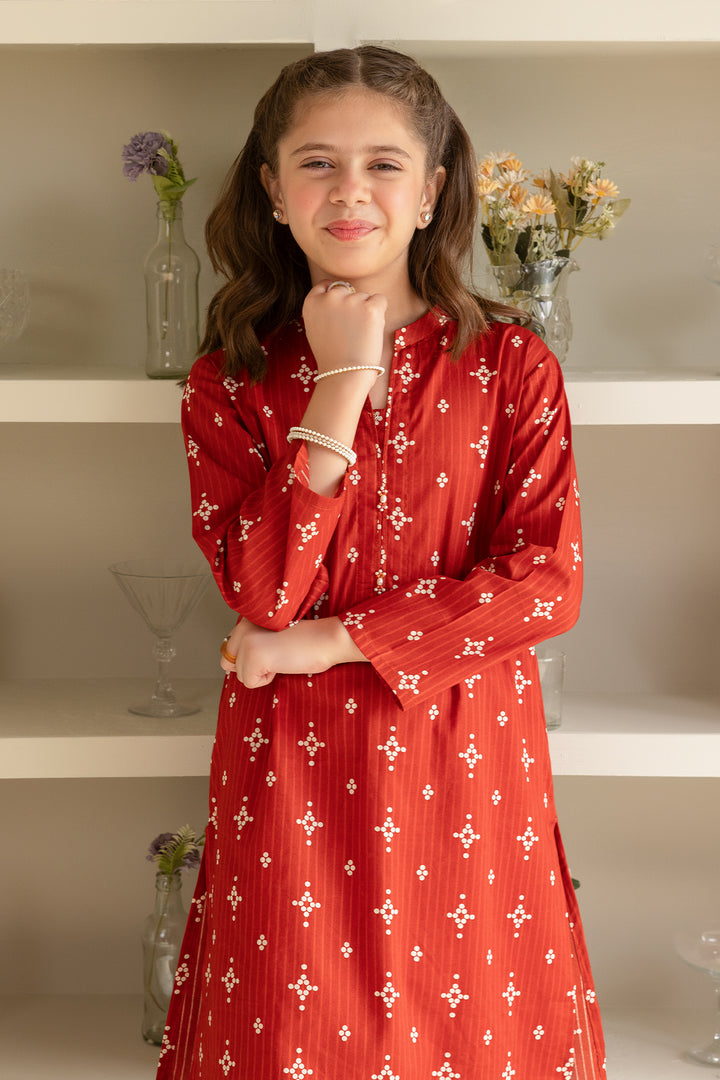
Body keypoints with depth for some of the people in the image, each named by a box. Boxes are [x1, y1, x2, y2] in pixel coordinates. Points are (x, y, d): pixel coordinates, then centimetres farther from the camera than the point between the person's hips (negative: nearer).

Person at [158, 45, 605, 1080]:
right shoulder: (230, 383, -1)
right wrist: (338, 385, -16)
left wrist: (330, 640, -14)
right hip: (295, 764, 0)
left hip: (465, 758, 0)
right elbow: (266, 595, -14)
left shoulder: (511, 367, -2)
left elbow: (548, 585, -11)